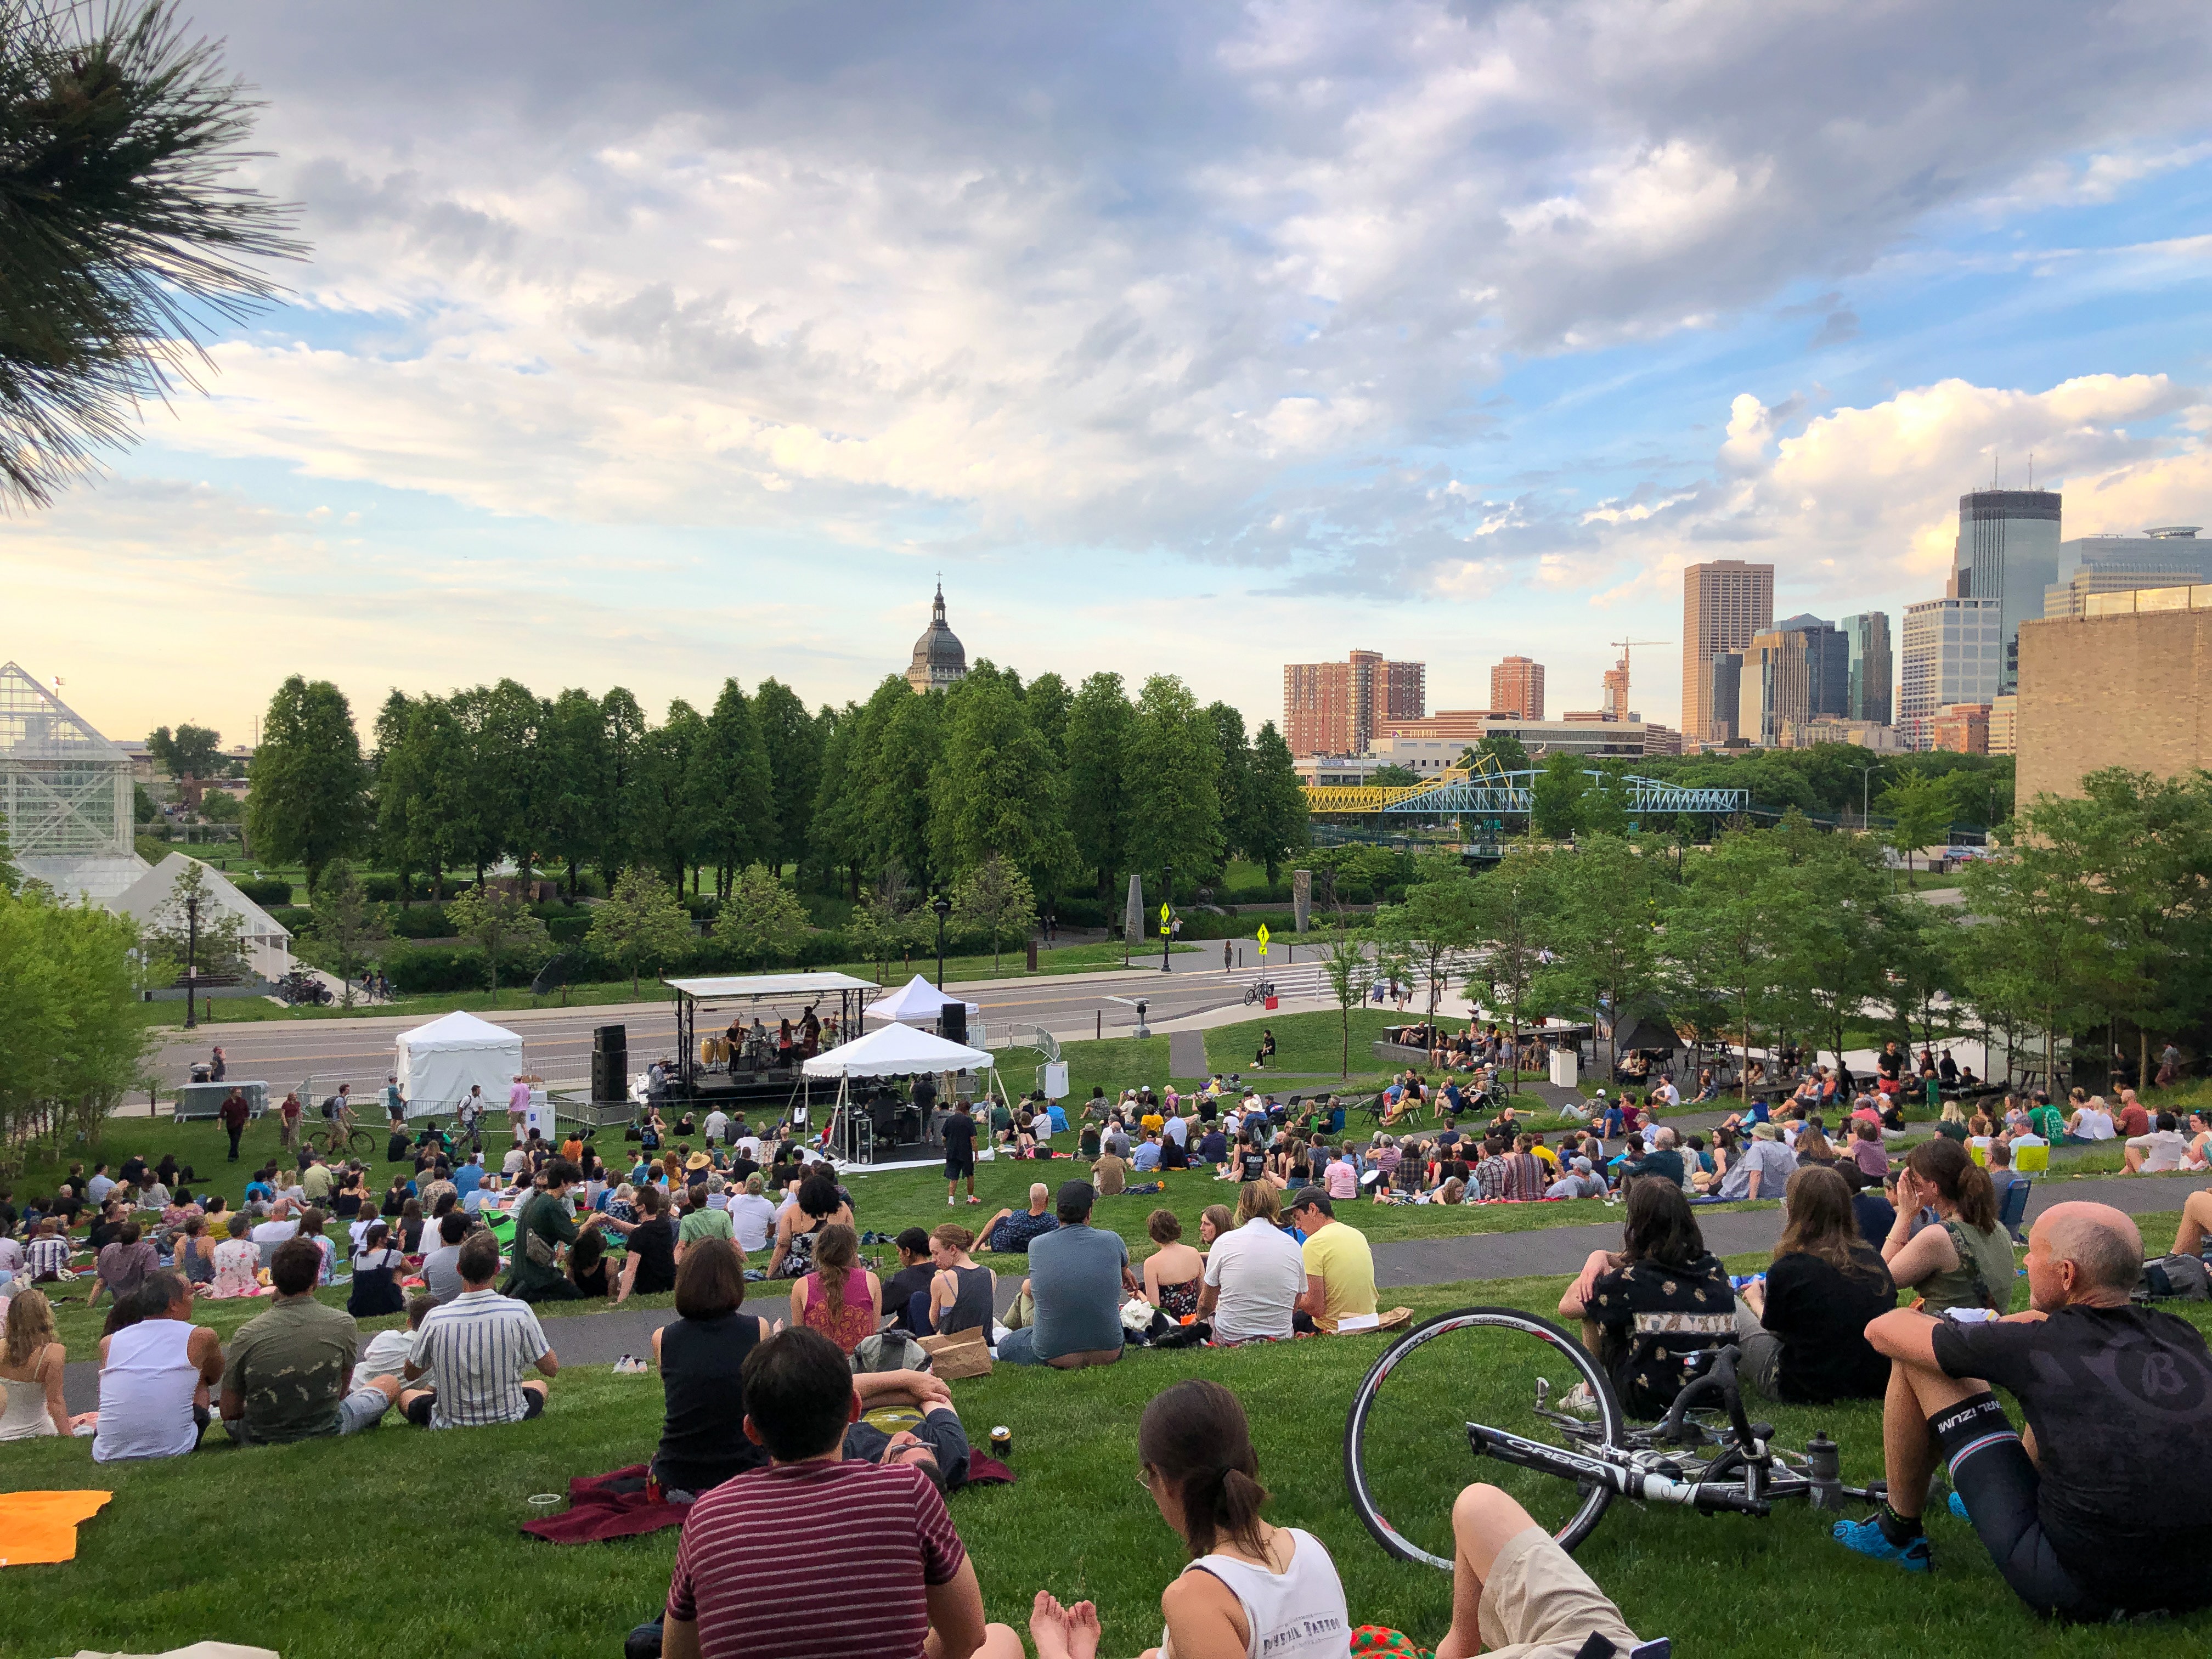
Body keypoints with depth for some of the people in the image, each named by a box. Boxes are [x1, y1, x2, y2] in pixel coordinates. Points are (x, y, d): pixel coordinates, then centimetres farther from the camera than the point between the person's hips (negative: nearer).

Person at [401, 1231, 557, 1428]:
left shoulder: (435, 1319, -15)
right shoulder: (519, 1311, -18)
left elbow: (411, 1375, 3)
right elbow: (552, 1369, -6)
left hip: (450, 1426, 0)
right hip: (511, 1421, 0)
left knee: (406, 1395, 31)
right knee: (539, 1385, 33)